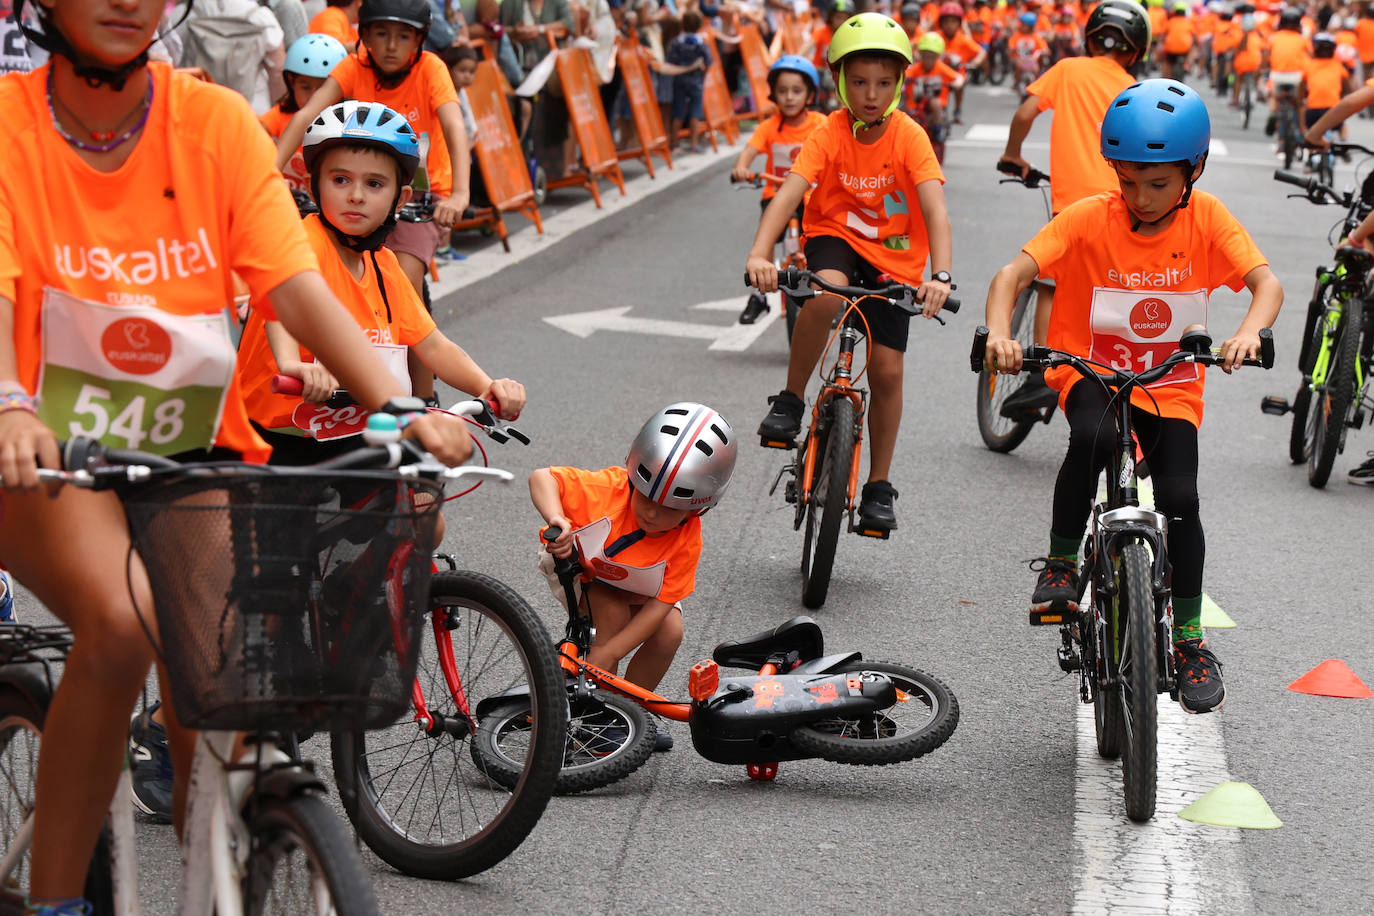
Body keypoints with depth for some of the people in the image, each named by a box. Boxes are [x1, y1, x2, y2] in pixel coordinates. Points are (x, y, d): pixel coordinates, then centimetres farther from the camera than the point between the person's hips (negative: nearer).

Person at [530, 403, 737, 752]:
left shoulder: (687, 540, -32)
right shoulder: (607, 489, -39)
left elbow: (662, 603, -31)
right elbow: (542, 478, -40)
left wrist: (606, 654, -38)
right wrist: (557, 519, -62)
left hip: (638, 588, 3)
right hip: (578, 565, -2)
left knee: (669, 632, -18)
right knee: (613, 614, -29)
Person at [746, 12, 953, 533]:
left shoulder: (909, 137, -17)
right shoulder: (830, 134, -16)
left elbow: (935, 209, -26)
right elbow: (789, 193, -28)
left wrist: (940, 275, -42)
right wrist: (760, 253, -45)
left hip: (893, 259, 1)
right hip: (835, 236, -1)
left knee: (887, 368, -5)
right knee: (826, 291, -36)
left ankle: (879, 486, 13)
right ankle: (790, 401, -16)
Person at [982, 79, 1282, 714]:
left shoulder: (1206, 219, -9)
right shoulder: (1090, 218, -13)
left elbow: (1267, 283, -16)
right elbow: (1012, 275, -19)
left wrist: (1249, 331, -38)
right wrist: (999, 332, -39)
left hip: (1172, 387, 2)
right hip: (1092, 374, -1)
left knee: (1180, 497, -14)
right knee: (1095, 435, -35)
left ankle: (1189, 638, 5)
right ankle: (1061, 562, -13)